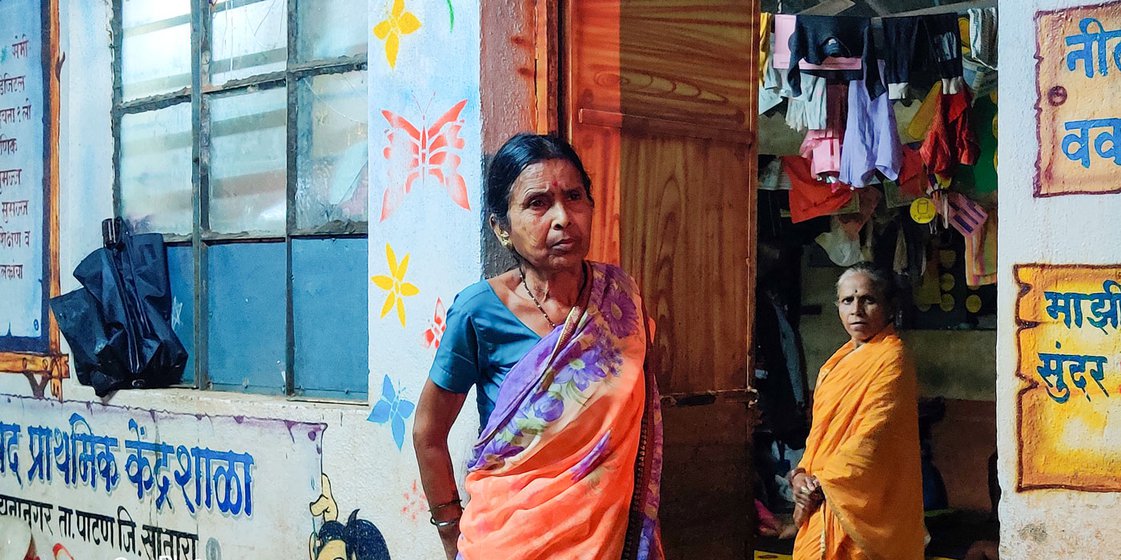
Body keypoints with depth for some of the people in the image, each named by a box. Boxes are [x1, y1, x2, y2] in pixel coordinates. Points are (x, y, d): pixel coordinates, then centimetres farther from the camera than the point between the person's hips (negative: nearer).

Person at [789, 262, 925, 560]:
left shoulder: (891, 359, -13)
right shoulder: (842, 359, 14)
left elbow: (871, 437, -19)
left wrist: (820, 485, -15)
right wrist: (801, 474, -2)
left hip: (862, 502, -8)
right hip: (824, 500, 8)